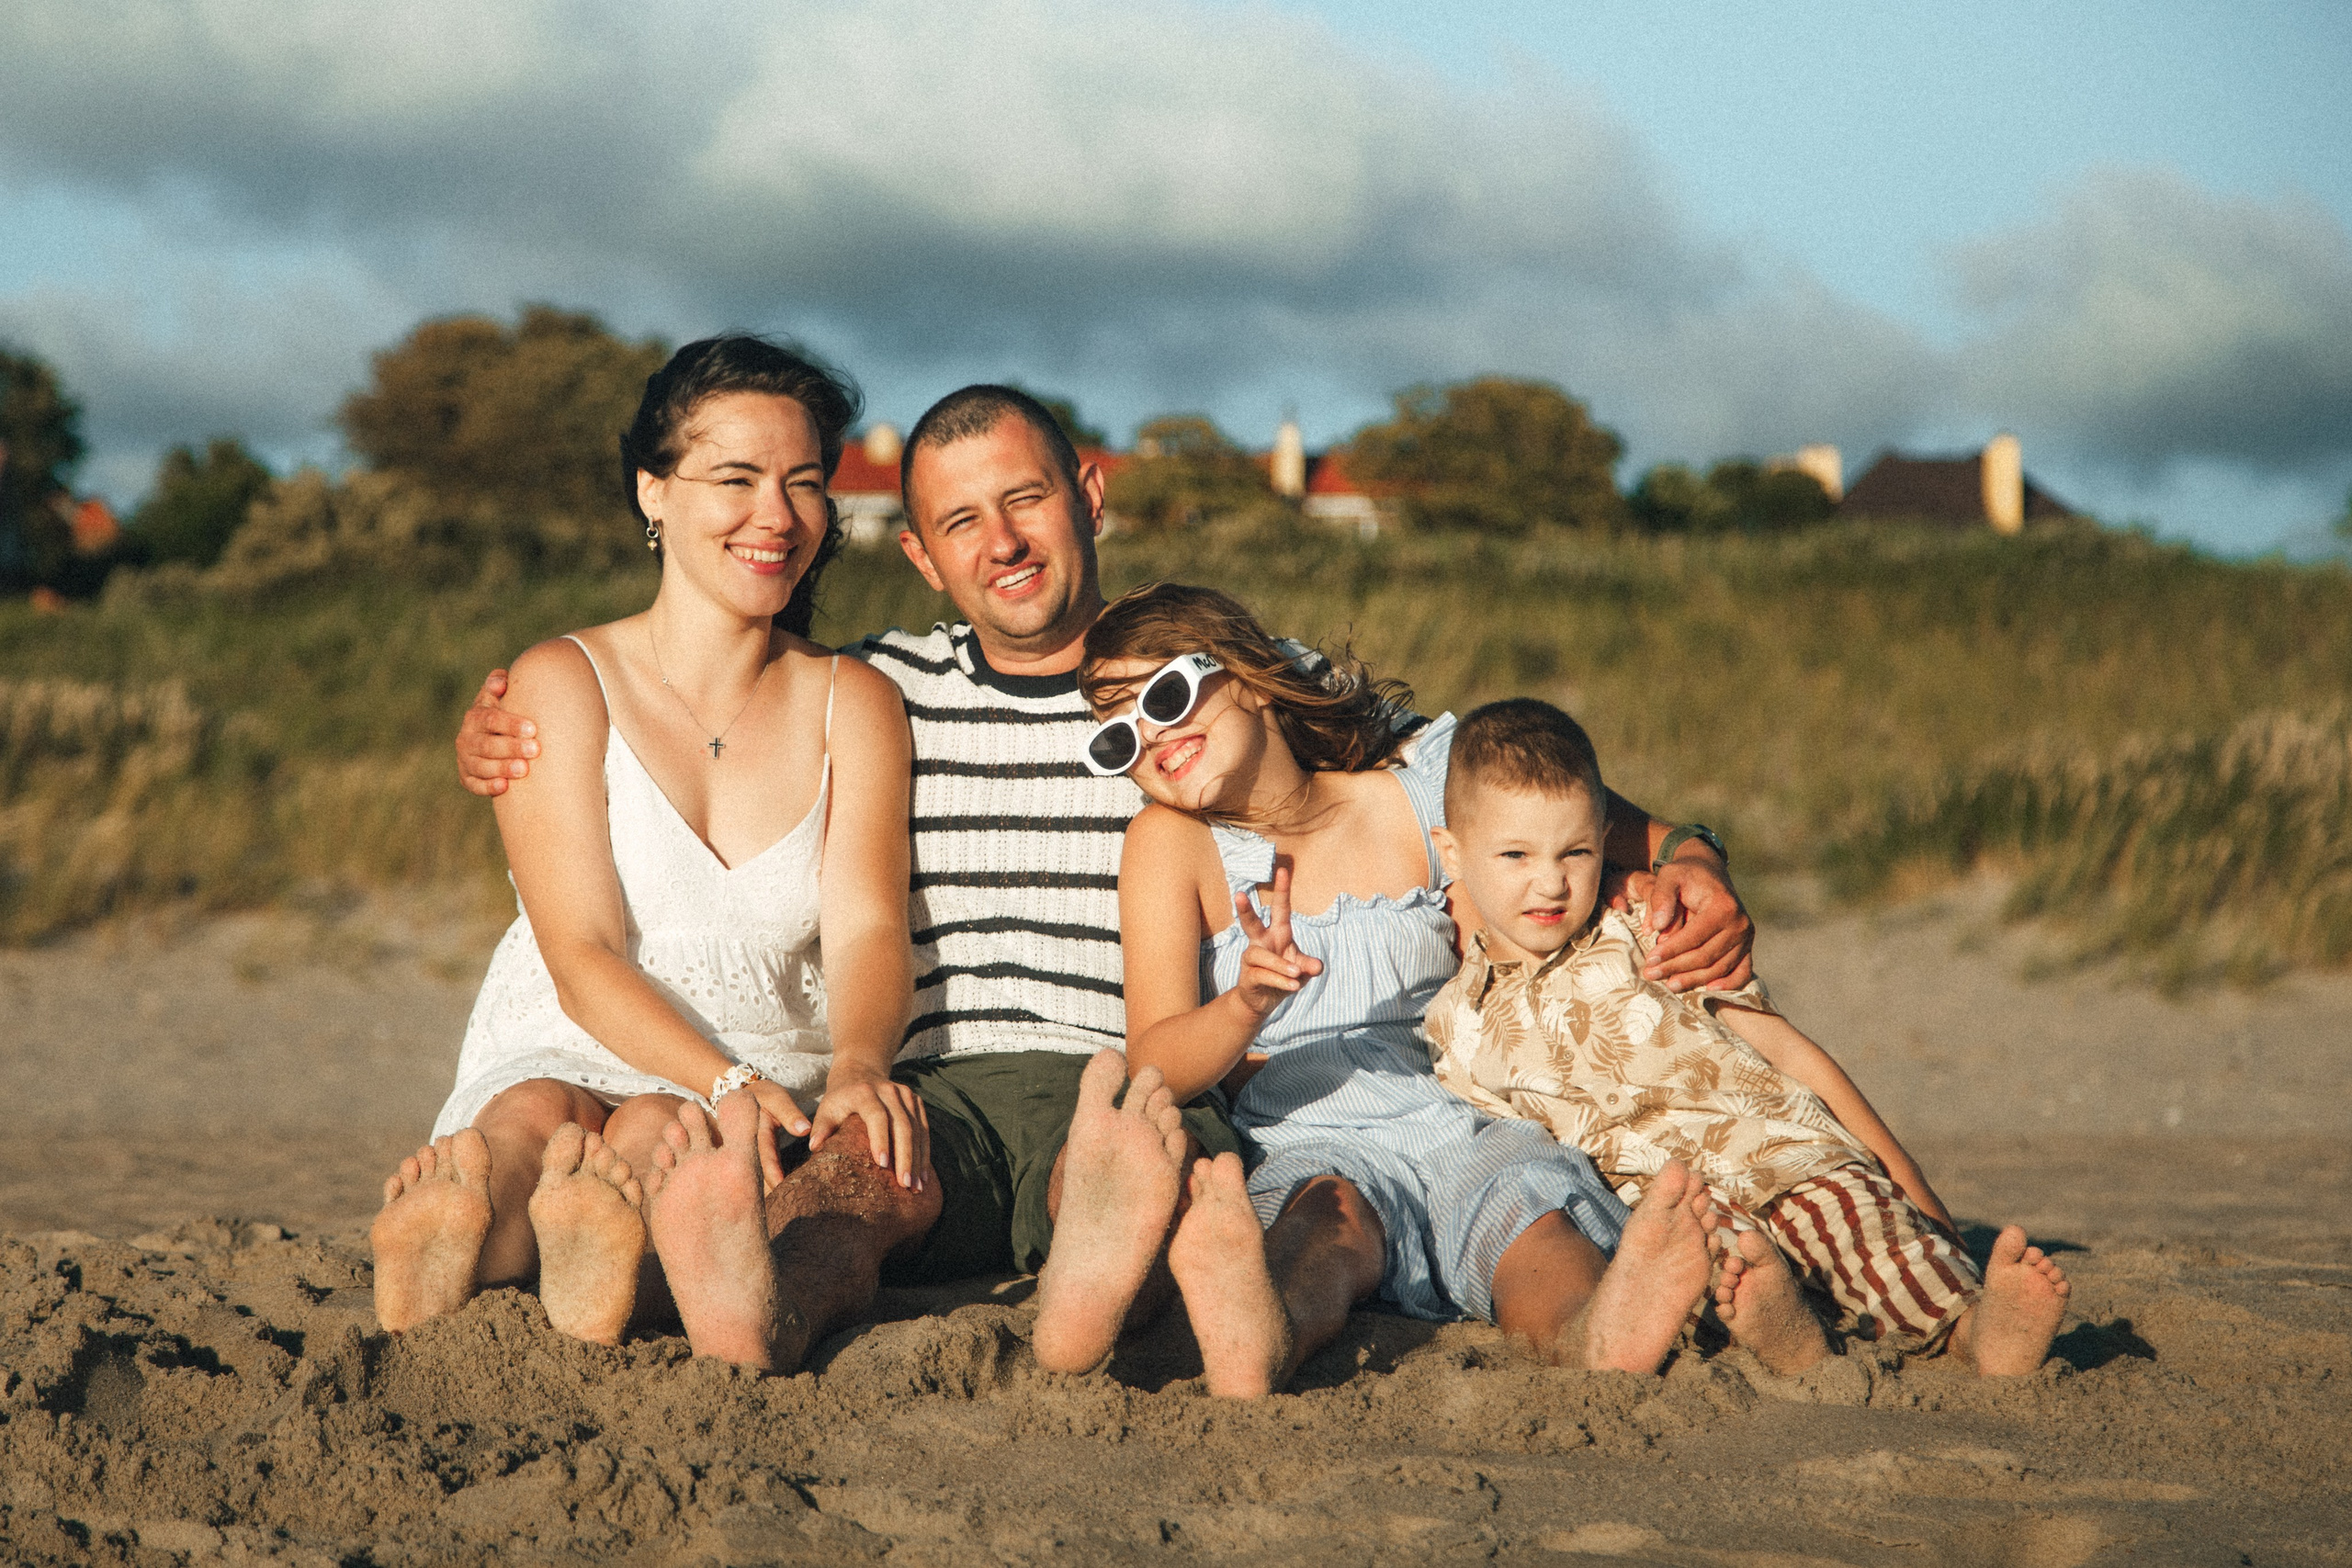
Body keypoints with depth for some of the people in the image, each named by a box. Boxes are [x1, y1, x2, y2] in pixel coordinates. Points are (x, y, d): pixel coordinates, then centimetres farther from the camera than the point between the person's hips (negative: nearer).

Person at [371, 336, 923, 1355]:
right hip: (563, 1054, -1)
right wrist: (729, 1081, -27)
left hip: (774, 1078, 1)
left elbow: (866, 926, -5)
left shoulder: (853, 706, 11)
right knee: (533, 1121, -37)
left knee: (652, 1132, -35)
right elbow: (583, 959, -8)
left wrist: (859, 1066, -31)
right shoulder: (561, 686, 3)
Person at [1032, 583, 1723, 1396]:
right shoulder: (1173, 843, 7)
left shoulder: (1422, 799, 10)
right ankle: (1258, 1348, -73)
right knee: (1328, 1210, -37)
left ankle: (1590, 1342, -70)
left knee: (1533, 1215, -33)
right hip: (1312, 1150, -1)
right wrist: (1245, 1009, -25)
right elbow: (1156, 1069, -5)